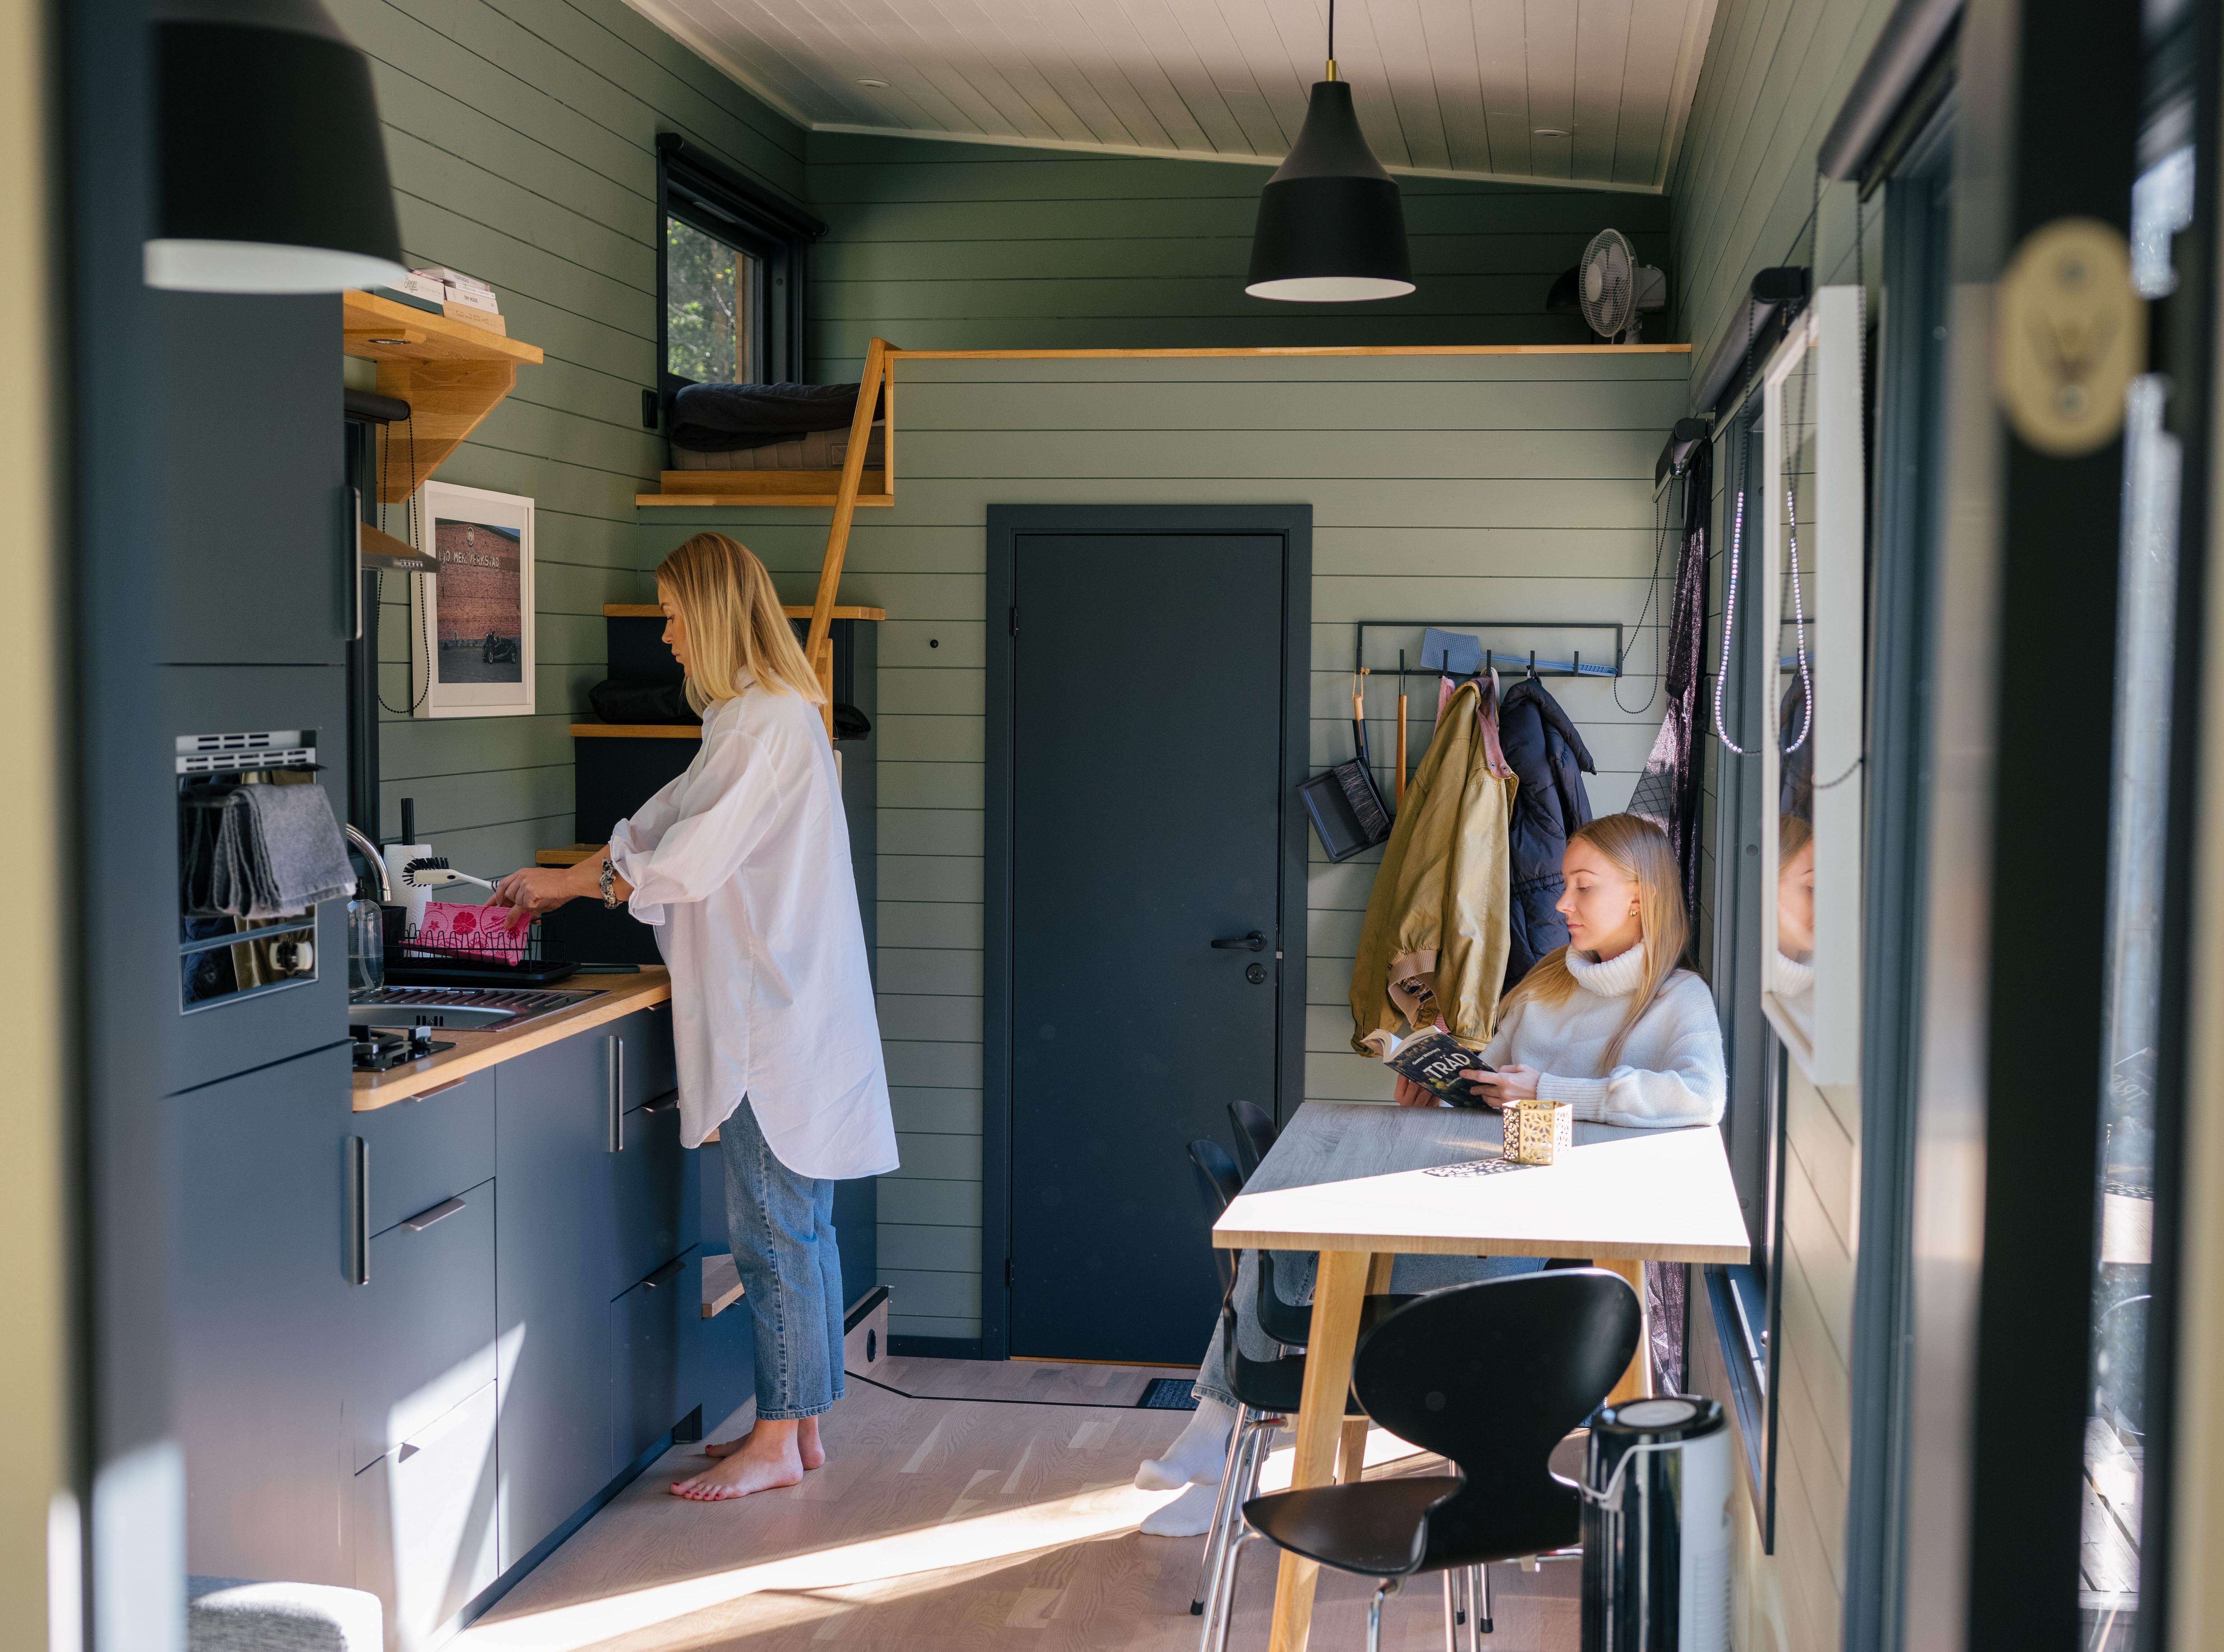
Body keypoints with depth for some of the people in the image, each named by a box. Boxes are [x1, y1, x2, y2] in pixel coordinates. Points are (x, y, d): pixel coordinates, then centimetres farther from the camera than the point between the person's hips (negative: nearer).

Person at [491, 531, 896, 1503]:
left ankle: (778, 1445, 5)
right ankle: (801, 1424, 21)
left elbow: (686, 861, -17)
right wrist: (561, 887, 18)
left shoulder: (767, 722, -16)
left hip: (776, 1014, -10)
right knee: (797, 1224, 13)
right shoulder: (765, 714, 16)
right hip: (779, 1009, 10)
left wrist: (564, 882, -4)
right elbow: (665, 824, 22)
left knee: (773, 1230, -3)